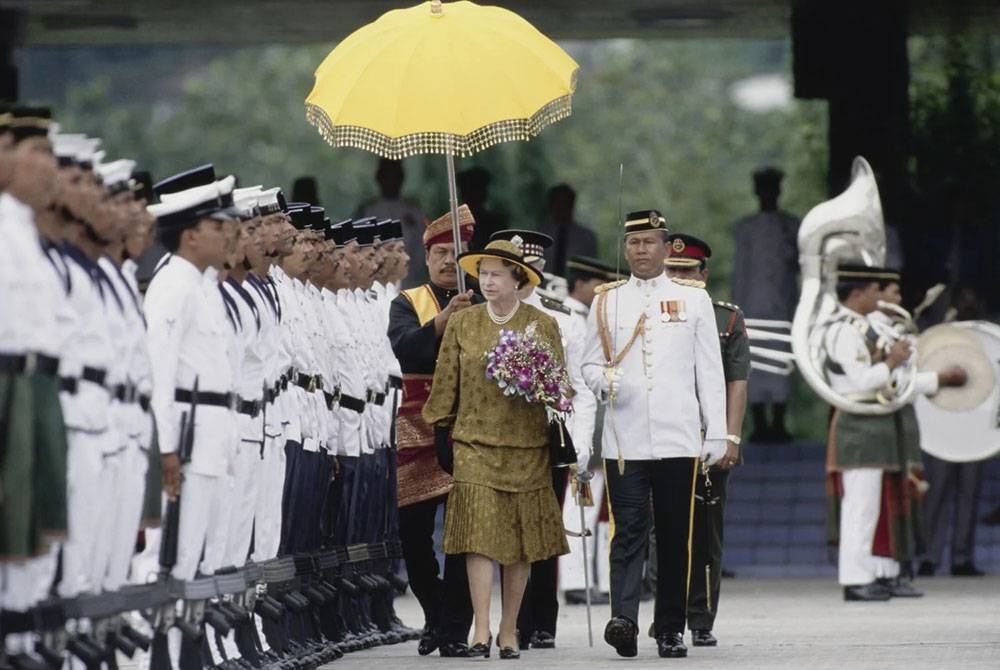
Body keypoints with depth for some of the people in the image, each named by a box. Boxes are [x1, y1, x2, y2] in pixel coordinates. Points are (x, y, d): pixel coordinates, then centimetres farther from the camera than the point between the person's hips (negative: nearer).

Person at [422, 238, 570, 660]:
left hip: (527, 447, 1)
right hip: (475, 445, -1)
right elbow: (446, 384, 10)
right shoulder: (462, 324, 7)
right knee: (480, 534, -11)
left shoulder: (543, 326, 6)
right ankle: (481, 631, -13)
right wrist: (437, 426, 8)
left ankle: (509, 631, 11)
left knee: (522, 543, 3)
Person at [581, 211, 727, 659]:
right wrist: (604, 382, -11)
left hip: (680, 438, 0)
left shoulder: (694, 300, 8)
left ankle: (671, 630, 10)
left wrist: (716, 433, 2)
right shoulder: (607, 303, 10)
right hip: (625, 439, 0)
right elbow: (590, 364, 13)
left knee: (676, 537, 4)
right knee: (628, 532, -10)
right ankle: (623, 619, -21)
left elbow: (710, 372, 7)